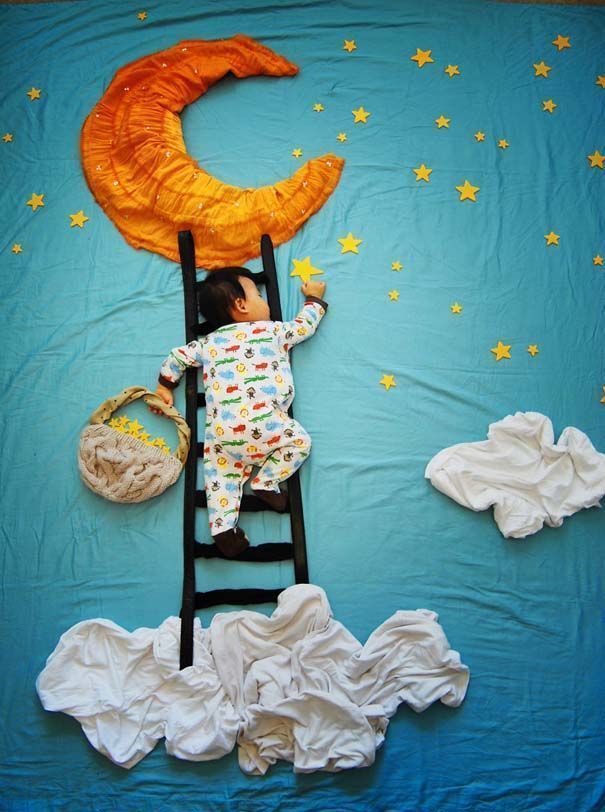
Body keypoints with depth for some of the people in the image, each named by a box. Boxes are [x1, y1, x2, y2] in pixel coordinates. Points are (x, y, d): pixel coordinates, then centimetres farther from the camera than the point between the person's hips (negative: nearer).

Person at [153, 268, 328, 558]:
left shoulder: (209, 342, 24)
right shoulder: (271, 330, 14)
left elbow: (178, 356, 27)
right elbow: (305, 326, 25)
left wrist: (165, 387, 39)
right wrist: (314, 298, 43)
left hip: (219, 433, 5)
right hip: (262, 422, -4)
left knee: (220, 474, 14)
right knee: (299, 440, 10)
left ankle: (222, 528, 1)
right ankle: (266, 482, 1)